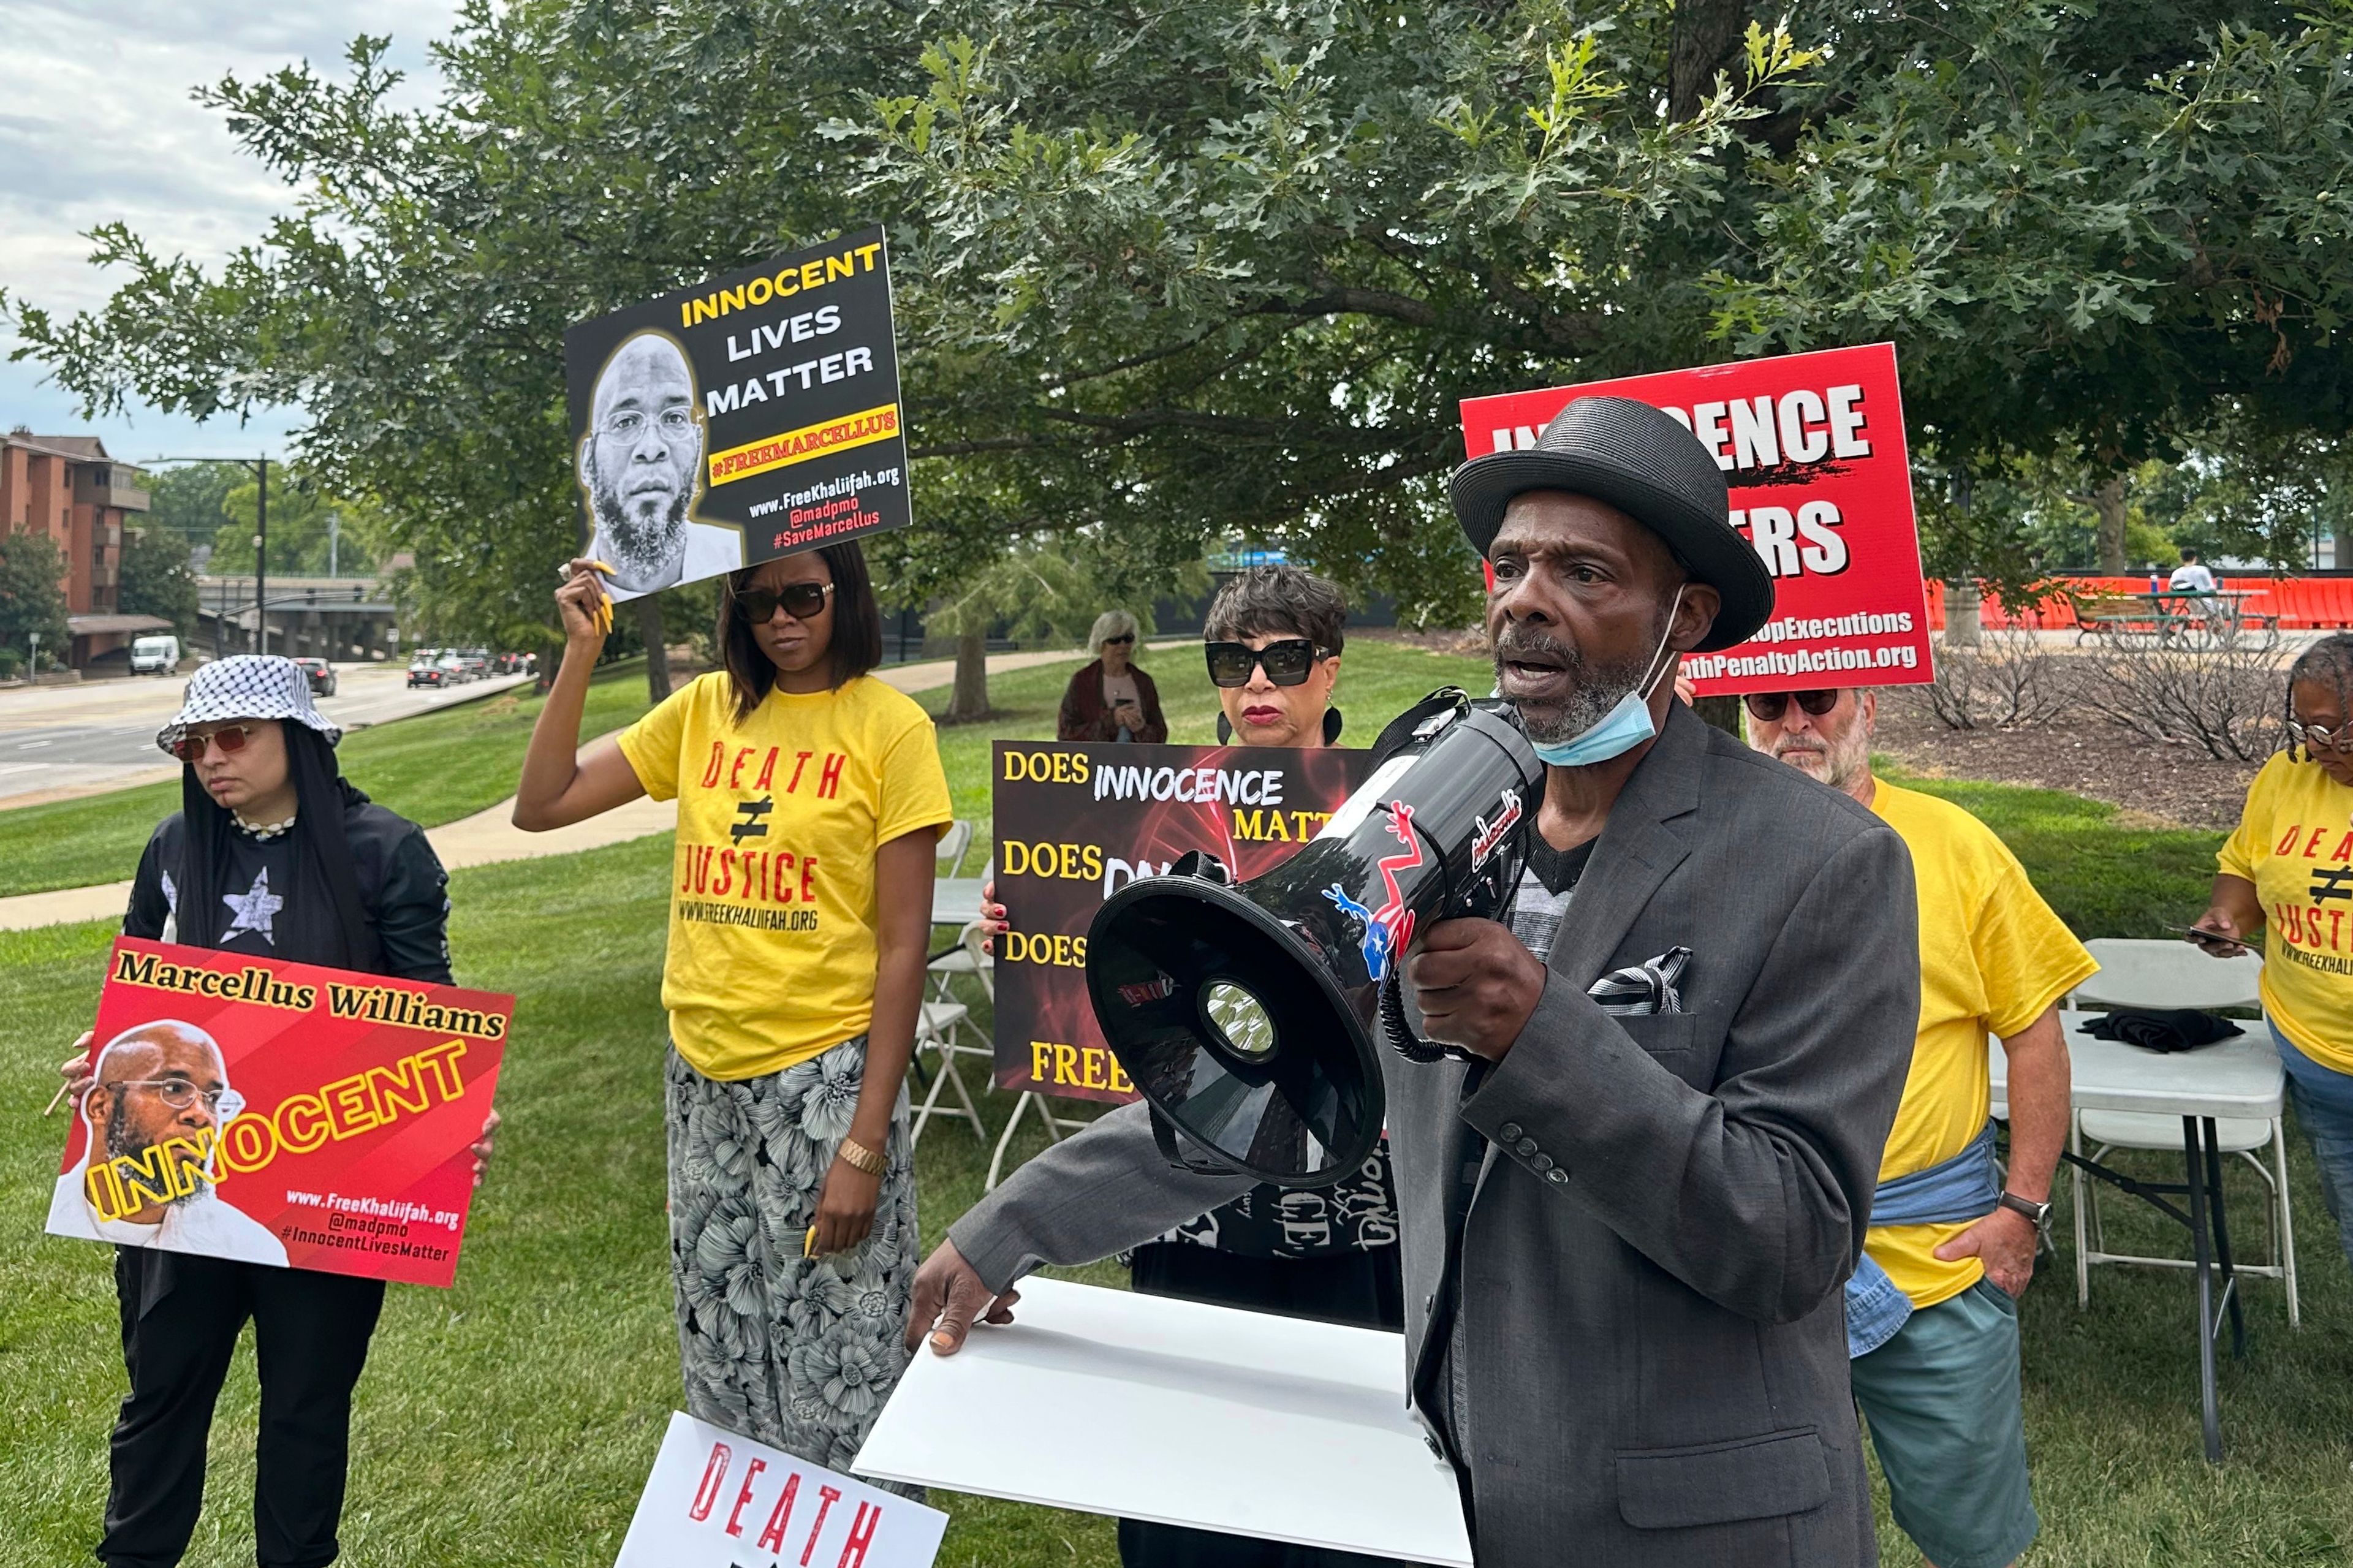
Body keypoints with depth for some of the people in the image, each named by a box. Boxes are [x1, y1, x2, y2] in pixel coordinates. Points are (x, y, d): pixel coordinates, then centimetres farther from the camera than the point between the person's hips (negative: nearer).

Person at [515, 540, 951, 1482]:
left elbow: (903, 947, -10)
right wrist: (581, 652, -4)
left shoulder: (889, 727, -8)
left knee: (834, 1366, 3)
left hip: (822, 1075, -5)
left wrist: (865, 1145, -14)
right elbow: (541, 807, 6)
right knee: (721, 1356, 17)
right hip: (703, 1075, 5)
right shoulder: (706, 709, 6)